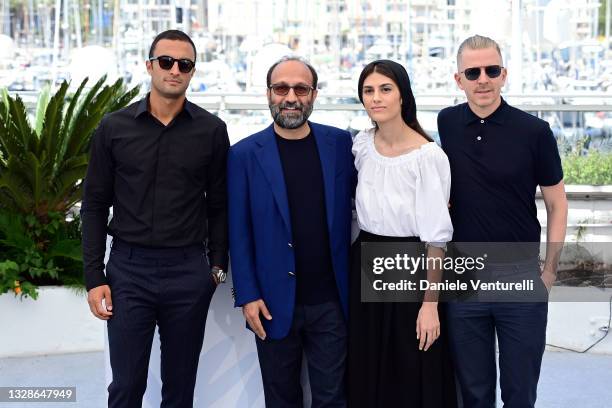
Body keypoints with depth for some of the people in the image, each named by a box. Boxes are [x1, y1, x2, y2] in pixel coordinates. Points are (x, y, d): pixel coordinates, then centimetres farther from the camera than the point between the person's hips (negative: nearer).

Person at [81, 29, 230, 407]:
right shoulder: (114, 127, 1)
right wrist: (94, 276, -1)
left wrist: (217, 266, 3)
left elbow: (219, 204, 7)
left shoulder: (212, 130, 1)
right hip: (128, 268, 0)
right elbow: (95, 204, 4)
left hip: (188, 272, 0)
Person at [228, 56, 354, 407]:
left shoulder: (340, 143, 2)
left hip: (331, 301, 1)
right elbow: (239, 231, -3)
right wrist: (247, 296, -7)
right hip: (274, 304, -1)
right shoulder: (245, 154, -3)